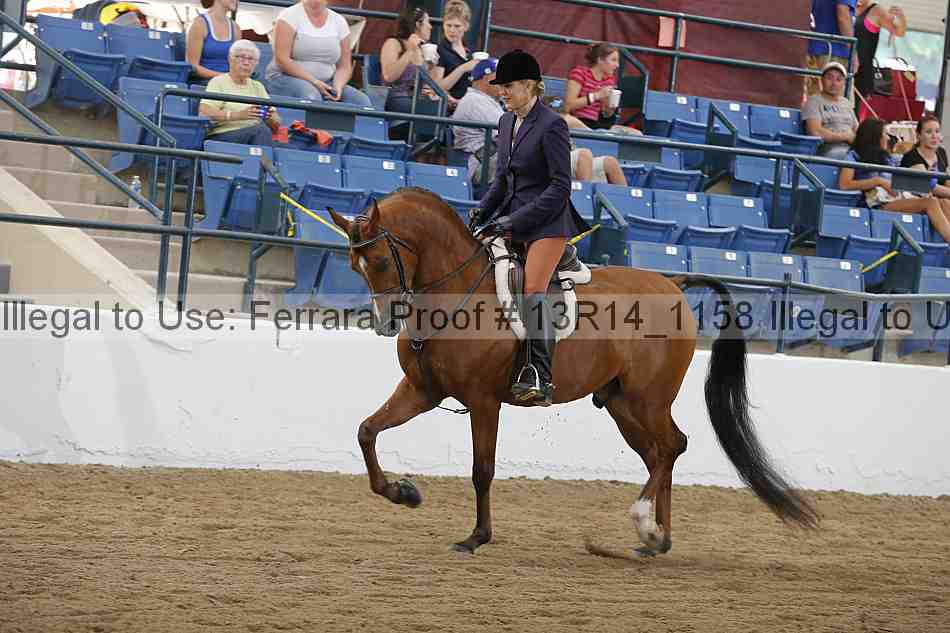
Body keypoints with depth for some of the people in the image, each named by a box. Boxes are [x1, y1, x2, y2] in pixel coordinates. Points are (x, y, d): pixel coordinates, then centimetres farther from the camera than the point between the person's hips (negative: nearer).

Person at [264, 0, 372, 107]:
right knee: (311, 96, -38)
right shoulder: (289, 16, -5)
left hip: (325, 83, 4)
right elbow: (281, 60, -14)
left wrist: (338, 86, -13)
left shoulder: (339, 22, 7)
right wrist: (314, 82, -20)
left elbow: (344, 67, 9)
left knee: (362, 101, -20)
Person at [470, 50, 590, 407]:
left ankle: (540, 379, -24)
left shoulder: (551, 126, -13)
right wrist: (483, 210, 3)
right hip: (514, 218, 9)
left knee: (532, 290, -21)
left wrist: (518, 219, -19)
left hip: (547, 221, -9)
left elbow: (560, 186, -15)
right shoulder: (507, 122, 12)